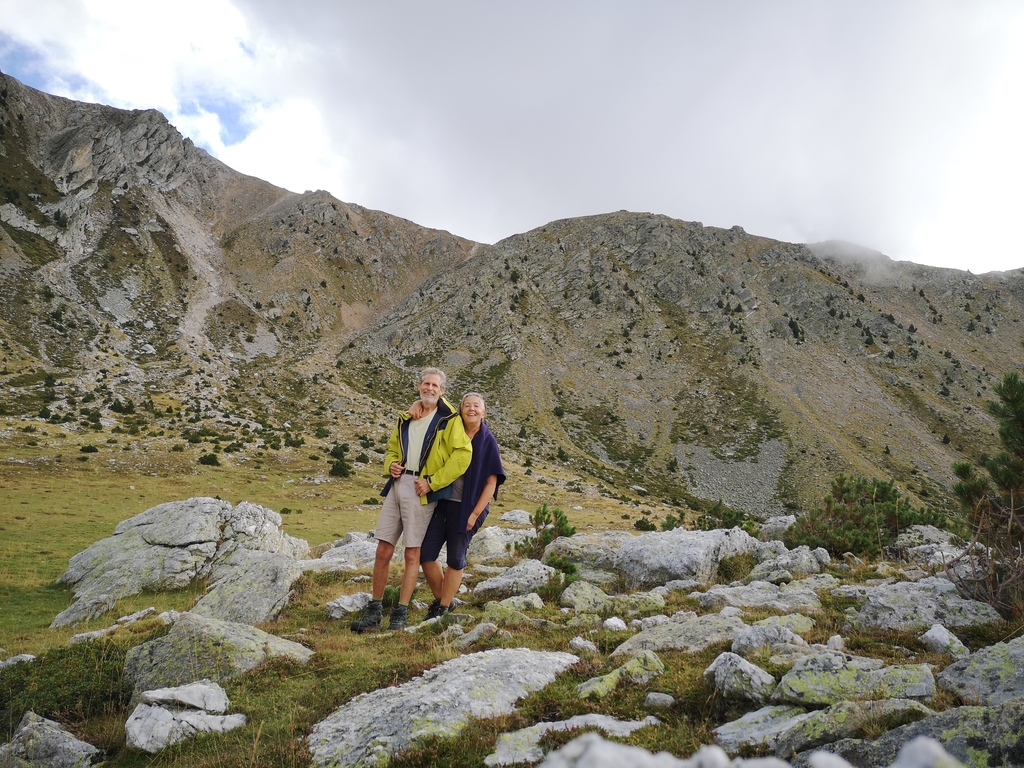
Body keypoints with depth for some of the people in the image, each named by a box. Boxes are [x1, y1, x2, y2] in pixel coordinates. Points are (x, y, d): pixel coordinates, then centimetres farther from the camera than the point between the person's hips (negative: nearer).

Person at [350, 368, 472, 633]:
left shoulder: (449, 419, -1)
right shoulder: (406, 418, 18)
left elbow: (463, 454, -11)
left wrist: (433, 482, -14)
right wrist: (391, 464, 4)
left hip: (422, 491, -5)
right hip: (397, 485, 6)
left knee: (412, 554, -1)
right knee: (383, 551, 5)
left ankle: (400, 614, 9)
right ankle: (374, 611, 16)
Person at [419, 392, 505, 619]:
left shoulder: (487, 441, -5)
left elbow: (491, 482, -6)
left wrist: (475, 513, -11)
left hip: (466, 507, -4)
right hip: (441, 502, 4)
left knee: (456, 558, 7)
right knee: (425, 553, 2)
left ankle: (443, 608, 22)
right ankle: (440, 599, 24)